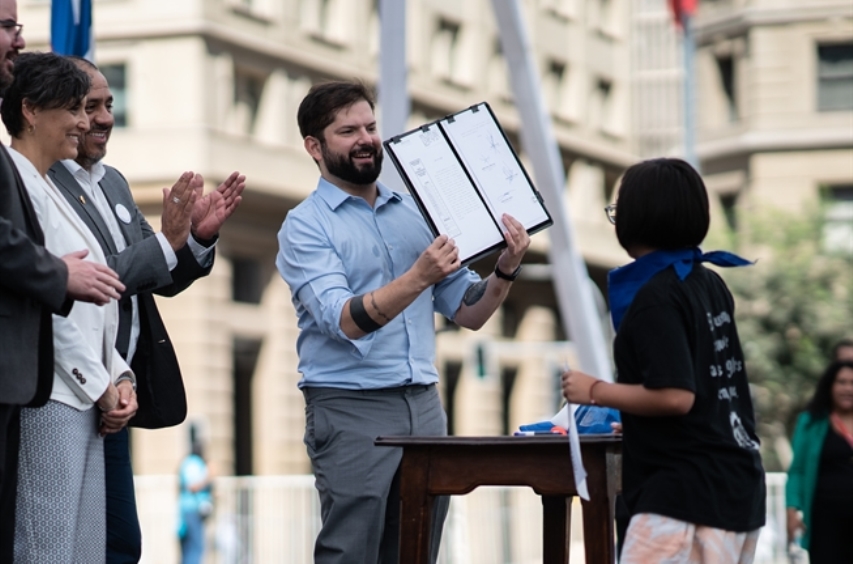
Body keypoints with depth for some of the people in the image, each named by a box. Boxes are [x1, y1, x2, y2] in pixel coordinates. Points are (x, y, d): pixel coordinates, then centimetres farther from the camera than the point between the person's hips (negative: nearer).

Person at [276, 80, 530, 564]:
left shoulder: (416, 213, 14)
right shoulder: (306, 226, -3)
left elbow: (468, 312, 13)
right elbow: (345, 320, -18)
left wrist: (505, 270, -6)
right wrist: (419, 278, -30)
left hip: (425, 406, 6)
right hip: (351, 410, -5)